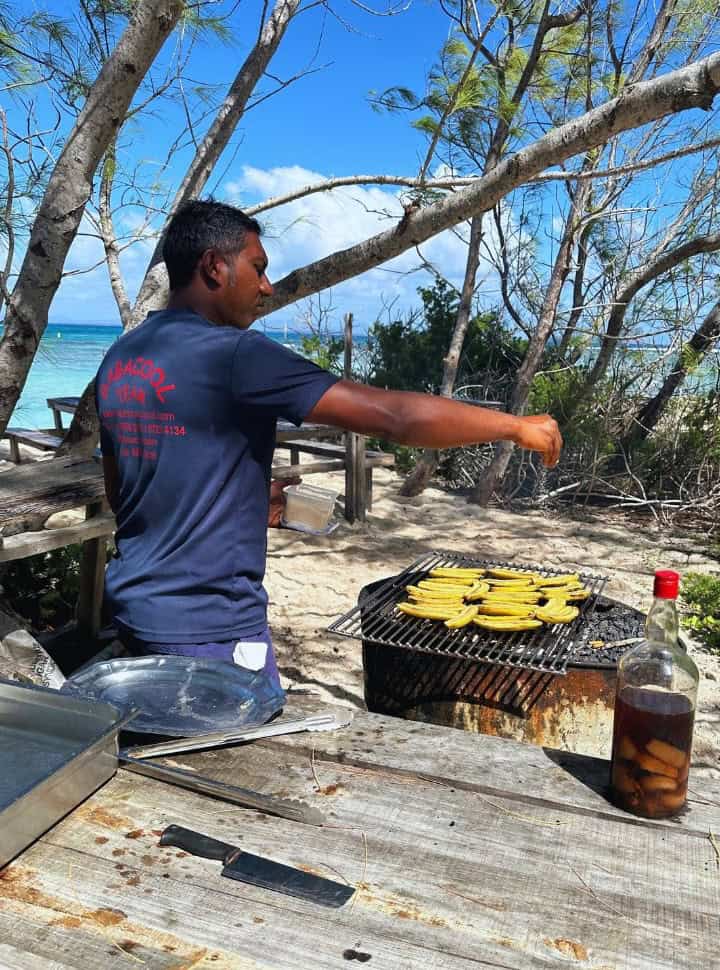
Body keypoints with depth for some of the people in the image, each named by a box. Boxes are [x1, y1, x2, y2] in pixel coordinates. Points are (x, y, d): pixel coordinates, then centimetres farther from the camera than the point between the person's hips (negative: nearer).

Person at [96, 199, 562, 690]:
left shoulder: (119, 358, 6)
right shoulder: (233, 354, -19)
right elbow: (395, 415, -22)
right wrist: (515, 425, -9)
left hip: (136, 606, 9)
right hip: (207, 628, -8)